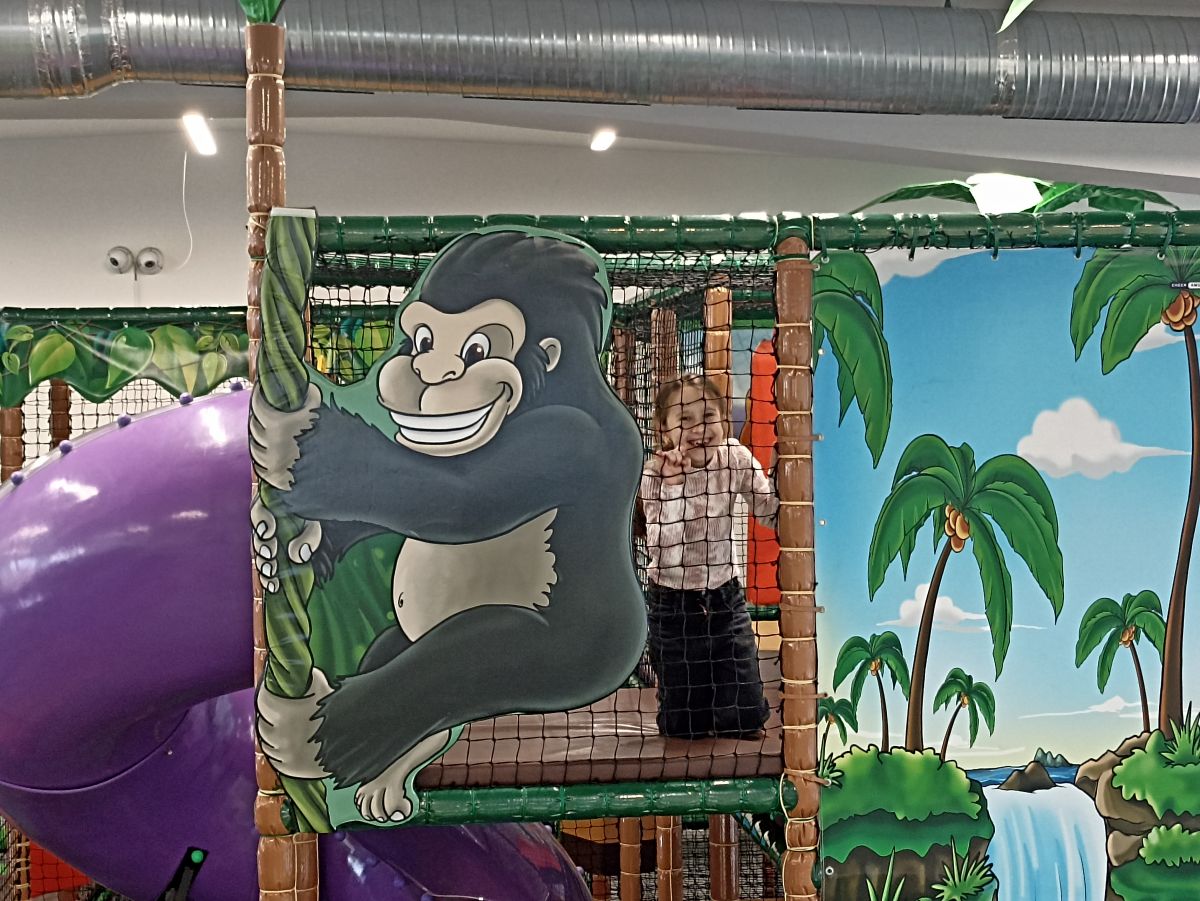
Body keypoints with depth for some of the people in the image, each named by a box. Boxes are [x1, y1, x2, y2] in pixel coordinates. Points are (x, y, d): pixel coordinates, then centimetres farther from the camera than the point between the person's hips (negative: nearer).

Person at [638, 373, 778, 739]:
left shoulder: (735, 458, -8)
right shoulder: (655, 473, -17)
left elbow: (771, 513, -6)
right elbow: (664, 551, -27)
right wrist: (671, 485, -35)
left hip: (725, 597, 3)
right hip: (673, 602, -2)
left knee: (745, 720, 4)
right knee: (684, 726, 9)